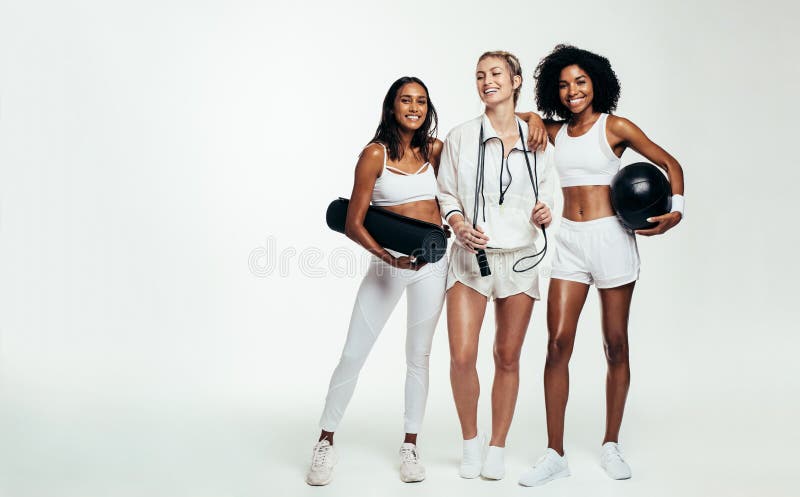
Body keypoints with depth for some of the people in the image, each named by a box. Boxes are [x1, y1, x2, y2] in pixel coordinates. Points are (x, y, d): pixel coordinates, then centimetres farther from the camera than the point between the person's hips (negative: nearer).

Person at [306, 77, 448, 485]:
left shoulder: (435, 149, 3)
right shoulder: (375, 154, -8)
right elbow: (353, 225, -11)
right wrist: (389, 257, -22)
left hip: (432, 263, 3)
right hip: (388, 262, -3)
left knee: (418, 356, 9)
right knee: (352, 356, -1)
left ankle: (410, 447, 22)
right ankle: (325, 444, 14)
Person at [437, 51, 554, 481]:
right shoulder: (460, 137, 3)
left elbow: (545, 198, 13)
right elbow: (446, 193, 5)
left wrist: (544, 215, -8)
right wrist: (459, 225, -13)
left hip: (520, 258, 1)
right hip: (471, 256, -1)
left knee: (508, 358, 7)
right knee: (462, 357, -9)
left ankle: (497, 448, 24)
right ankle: (470, 442, 16)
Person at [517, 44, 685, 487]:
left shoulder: (615, 127, 0)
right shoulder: (554, 132, 9)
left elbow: (669, 163, 3)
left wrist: (676, 210, -11)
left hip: (611, 237, -3)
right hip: (569, 239, 3)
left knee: (615, 345, 6)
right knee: (557, 344, -5)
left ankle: (610, 446, 20)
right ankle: (555, 454, 2)